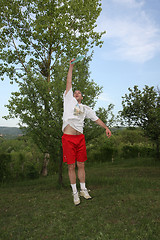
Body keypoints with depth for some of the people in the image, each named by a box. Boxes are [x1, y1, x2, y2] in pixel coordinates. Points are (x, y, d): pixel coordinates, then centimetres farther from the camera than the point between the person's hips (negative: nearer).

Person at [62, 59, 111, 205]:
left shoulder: (85, 108, 20)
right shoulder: (69, 100, 12)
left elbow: (96, 119, 24)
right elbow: (69, 83, 10)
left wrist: (106, 127, 17)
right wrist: (71, 67, 10)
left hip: (80, 138, 3)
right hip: (68, 138, -2)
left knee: (81, 165, 8)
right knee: (71, 166, 2)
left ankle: (83, 189, 22)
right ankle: (75, 193, 14)